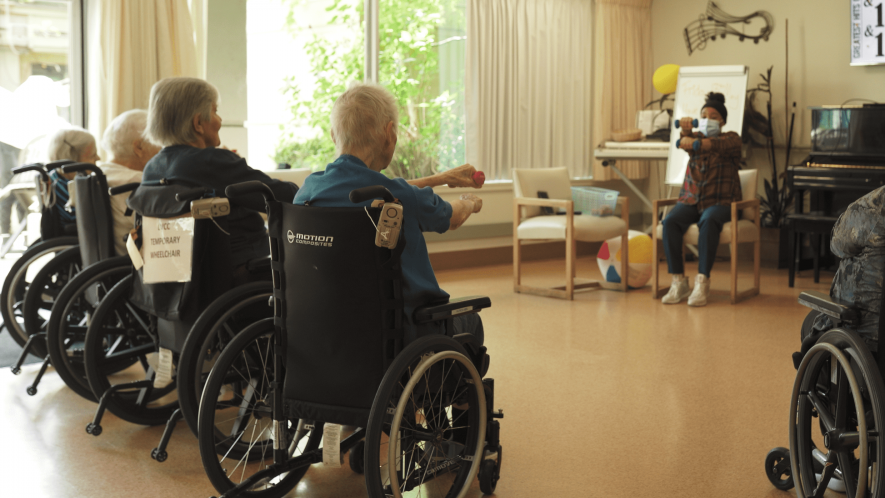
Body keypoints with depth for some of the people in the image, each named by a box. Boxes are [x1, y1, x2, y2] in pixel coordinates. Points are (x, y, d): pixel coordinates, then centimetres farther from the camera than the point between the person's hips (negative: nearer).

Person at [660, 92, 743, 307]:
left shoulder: (731, 138, 6)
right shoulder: (697, 136, 16)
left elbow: (718, 145, -21)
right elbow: (685, 142, -11)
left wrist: (695, 143, -40)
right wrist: (685, 130, -36)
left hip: (721, 202, -3)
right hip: (691, 199, 4)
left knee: (708, 221, -38)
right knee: (670, 222, -28)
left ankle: (702, 282, -39)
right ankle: (678, 282, -26)